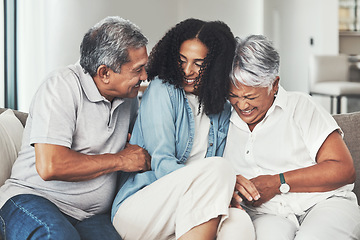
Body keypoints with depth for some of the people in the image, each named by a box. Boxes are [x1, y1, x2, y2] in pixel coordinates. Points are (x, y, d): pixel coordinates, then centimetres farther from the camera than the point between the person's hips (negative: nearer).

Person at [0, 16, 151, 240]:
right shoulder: (62, 87, -13)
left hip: (93, 217, 5)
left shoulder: (128, 95, 9)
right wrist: (121, 160, -13)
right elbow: (49, 166, -24)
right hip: (32, 197, -4)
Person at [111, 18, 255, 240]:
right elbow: (161, 165, -12)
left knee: (240, 222, -31)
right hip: (136, 210, -4)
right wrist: (225, 182, -24)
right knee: (218, 167, -30)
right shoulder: (162, 90, -3)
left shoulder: (223, 110, 14)